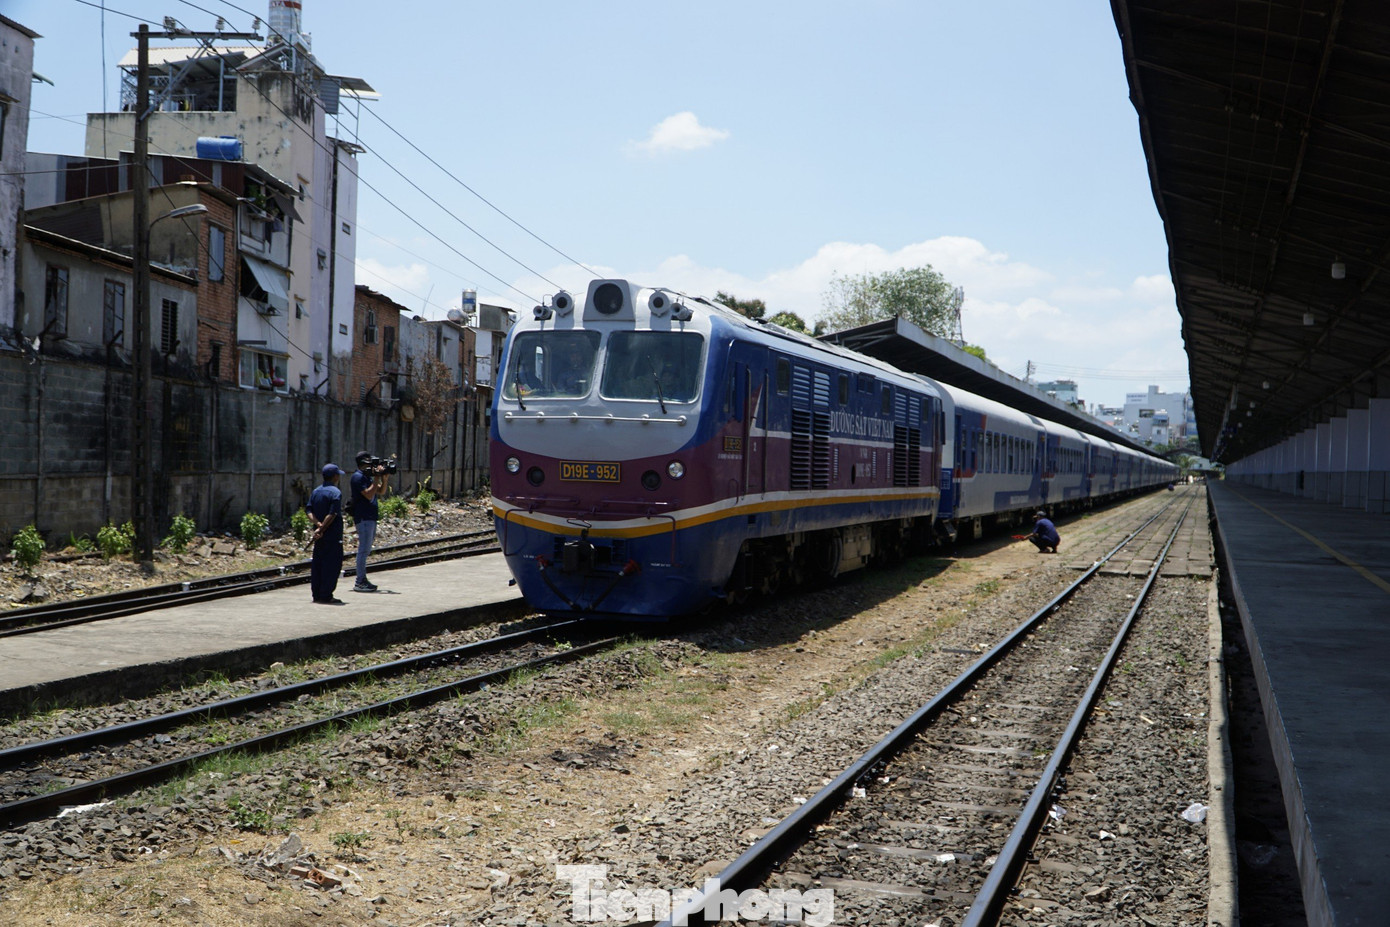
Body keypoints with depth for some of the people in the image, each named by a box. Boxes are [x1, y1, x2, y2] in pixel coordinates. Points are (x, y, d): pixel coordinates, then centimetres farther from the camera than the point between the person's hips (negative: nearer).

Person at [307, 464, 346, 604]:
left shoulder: (315, 491, 11)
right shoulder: (336, 492, -11)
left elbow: (309, 510, 2)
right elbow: (332, 515, -19)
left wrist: (318, 524, -8)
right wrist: (322, 529, -15)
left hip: (319, 536, 8)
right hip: (333, 536, -7)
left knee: (317, 564, 11)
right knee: (332, 565, -3)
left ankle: (317, 595, 14)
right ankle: (326, 596, -5)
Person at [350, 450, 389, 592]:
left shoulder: (367, 477, 17)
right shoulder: (358, 477, -12)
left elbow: (381, 491, 19)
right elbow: (368, 495, -21)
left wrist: (384, 478, 4)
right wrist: (377, 478, -18)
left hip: (370, 517, 10)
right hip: (363, 518, -10)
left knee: (366, 550, 13)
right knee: (363, 549, -9)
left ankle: (362, 580, 19)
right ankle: (360, 582, -7)